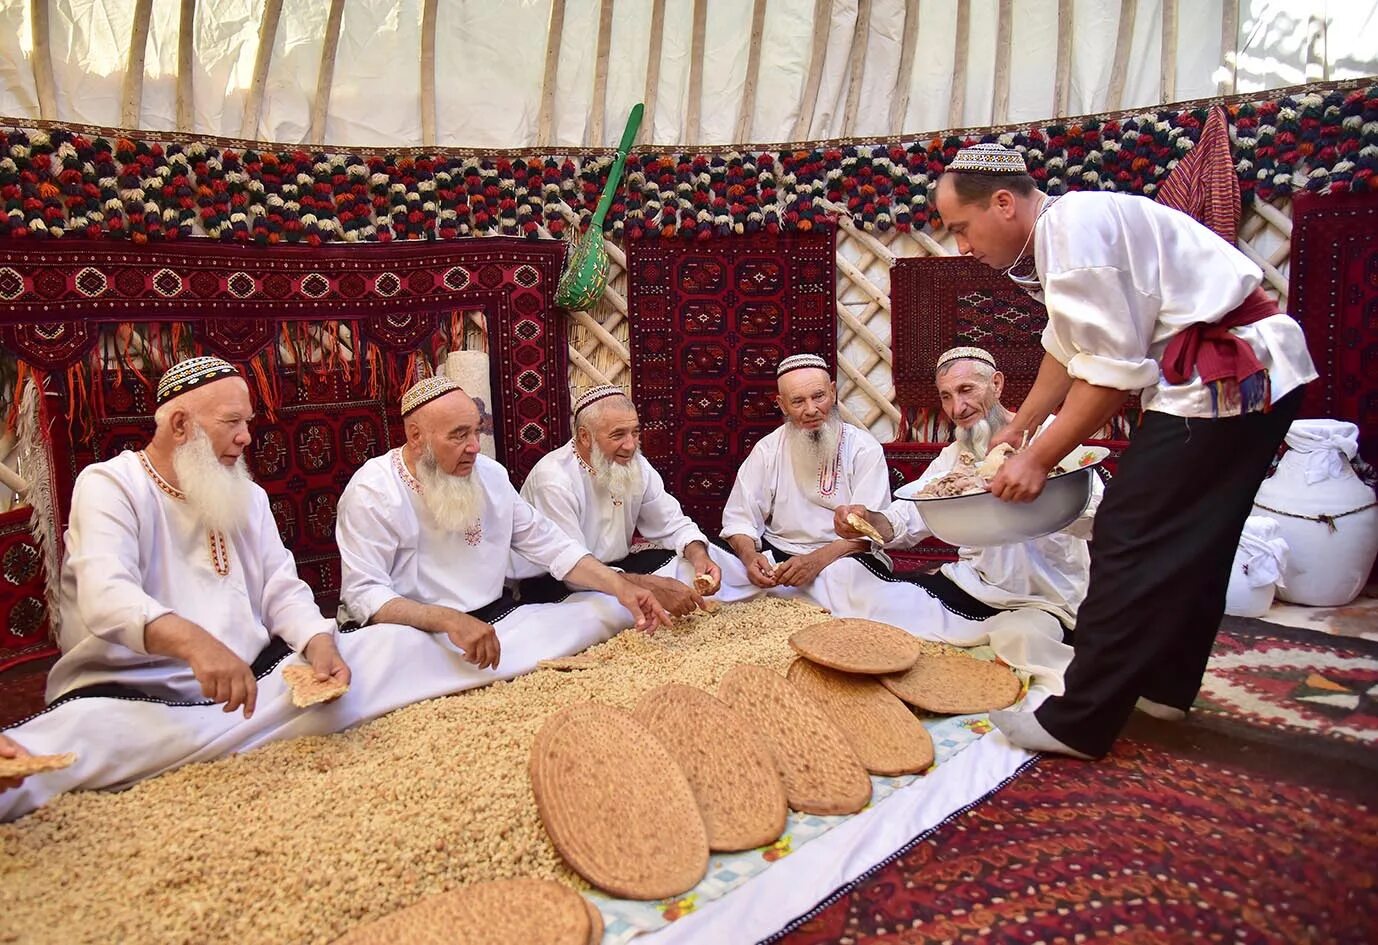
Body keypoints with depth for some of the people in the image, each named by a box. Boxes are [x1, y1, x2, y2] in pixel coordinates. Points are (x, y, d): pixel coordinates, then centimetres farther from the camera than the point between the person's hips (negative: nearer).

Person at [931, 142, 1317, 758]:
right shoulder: (1061, 229, 14)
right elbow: (1069, 346, 24)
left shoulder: (1074, 228, -18)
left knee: (1132, 541, -8)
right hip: (1254, 376, 11)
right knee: (1191, 542, 18)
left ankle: (1078, 725, -2)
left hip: (1228, 377, -10)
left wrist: (1038, 460, -12)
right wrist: (1017, 428, 28)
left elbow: (1114, 372, -20)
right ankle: (1166, 684, 32)